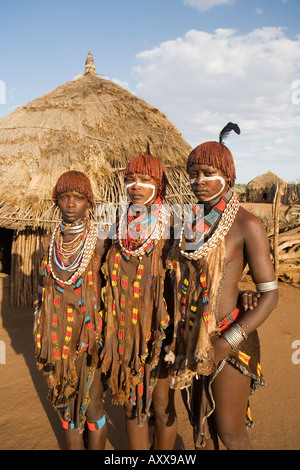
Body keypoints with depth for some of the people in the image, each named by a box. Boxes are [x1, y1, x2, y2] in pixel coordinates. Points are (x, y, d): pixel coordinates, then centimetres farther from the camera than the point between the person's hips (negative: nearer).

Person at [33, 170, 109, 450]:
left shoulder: (100, 243, -10)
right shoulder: (49, 243, 2)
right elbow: (42, 291, 10)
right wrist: (41, 339, 10)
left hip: (89, 335, -4)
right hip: (58, 338, 4)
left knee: (91, 407, 7)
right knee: (67, 405, 18)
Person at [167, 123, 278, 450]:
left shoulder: (246, 225, -13)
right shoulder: (194, 224, 4)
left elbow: (269, 294, -13)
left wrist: (228, 342, -20)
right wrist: (175, 334, 6)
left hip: (227, 340, -5)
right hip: (189, 340, 6)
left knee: (231, 434, 9)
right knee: (200, 425, 20)